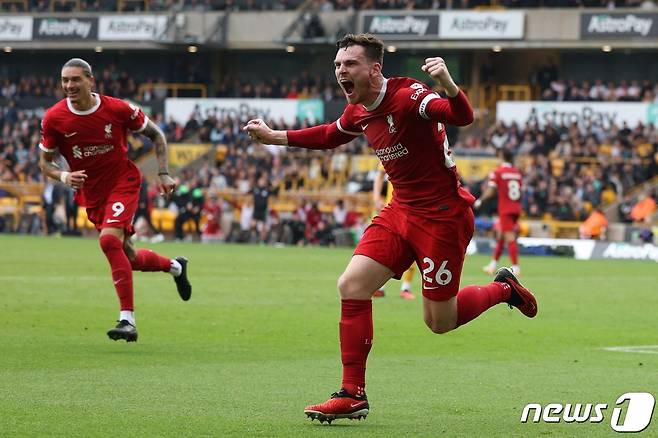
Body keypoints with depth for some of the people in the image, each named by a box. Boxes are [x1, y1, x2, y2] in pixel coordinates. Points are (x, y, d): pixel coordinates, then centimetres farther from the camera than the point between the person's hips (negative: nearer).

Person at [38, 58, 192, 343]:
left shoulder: (118, 109, -15)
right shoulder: (53, 119, -10)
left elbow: (155, 135, 2)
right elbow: (45, 163, 2)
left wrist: (163, 174, -6)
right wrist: (64, 177, -20)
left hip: (123, 183, -4)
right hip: (91, 194, 4)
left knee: (109, 240, -27)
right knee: (129, 258, 11)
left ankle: (128, 320, -25)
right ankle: (175, 266, 44)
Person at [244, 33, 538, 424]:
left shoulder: (408, 96, -21)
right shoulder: (358, 112, 4)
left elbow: (463, 117, -35)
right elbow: (331, 136, 27)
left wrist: (448, 86, -55)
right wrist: (274, 137, 26)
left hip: (443, 216, -7)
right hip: (401, 211, 7)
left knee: (440, 322, 0)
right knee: (351, 286, -8)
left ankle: (503, 289, 29)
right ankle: (353, 395, -1)